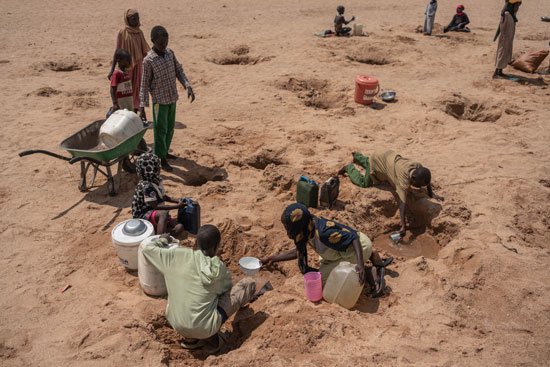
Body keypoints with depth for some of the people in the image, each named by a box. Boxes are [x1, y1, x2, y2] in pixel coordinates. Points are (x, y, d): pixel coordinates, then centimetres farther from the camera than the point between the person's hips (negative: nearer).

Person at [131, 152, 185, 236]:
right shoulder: (146, 186, -23)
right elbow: (155, 206, -27)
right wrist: (177, 206, -24)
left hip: (156, 215, 9)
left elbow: (163, 196, 20)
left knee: (179, 227, -11)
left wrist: (178, 201, 7)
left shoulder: (156, 180, 3)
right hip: (143, 217, -8)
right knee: (163, 213, -39)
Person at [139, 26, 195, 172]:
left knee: (170, 128, 17)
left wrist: (188, 86, -10)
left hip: (172, 99, 6)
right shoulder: (148, 60, -16)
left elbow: (179, 71, 7)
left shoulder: (170, 53, 1)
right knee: (160, 130, 1)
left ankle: (165, 152, 33)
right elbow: (144, 85, -14)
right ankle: (161, 159, 11)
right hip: (159, 101, -6)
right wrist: (142, 107, -17)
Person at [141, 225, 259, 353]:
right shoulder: (218, 267, -8)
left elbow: (147, 249, 9)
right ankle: (210, 337, 5)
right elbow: (227, 289, 11)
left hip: (177, 325, 4)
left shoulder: (175, 255, -5)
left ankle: (191, 338, 19)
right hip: (204, 329, -4)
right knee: (249, 284, 3)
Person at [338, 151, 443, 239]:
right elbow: (402, 202, -49)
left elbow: (427, 180, 0)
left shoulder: (419, 169, -25)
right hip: (377, 160, -7)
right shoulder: (403, 177, -44)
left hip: (389, 156, 7)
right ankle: (349, 168, 21)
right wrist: (403, 226, -52)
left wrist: (431, 194, -9)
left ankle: (357, 156, 58)